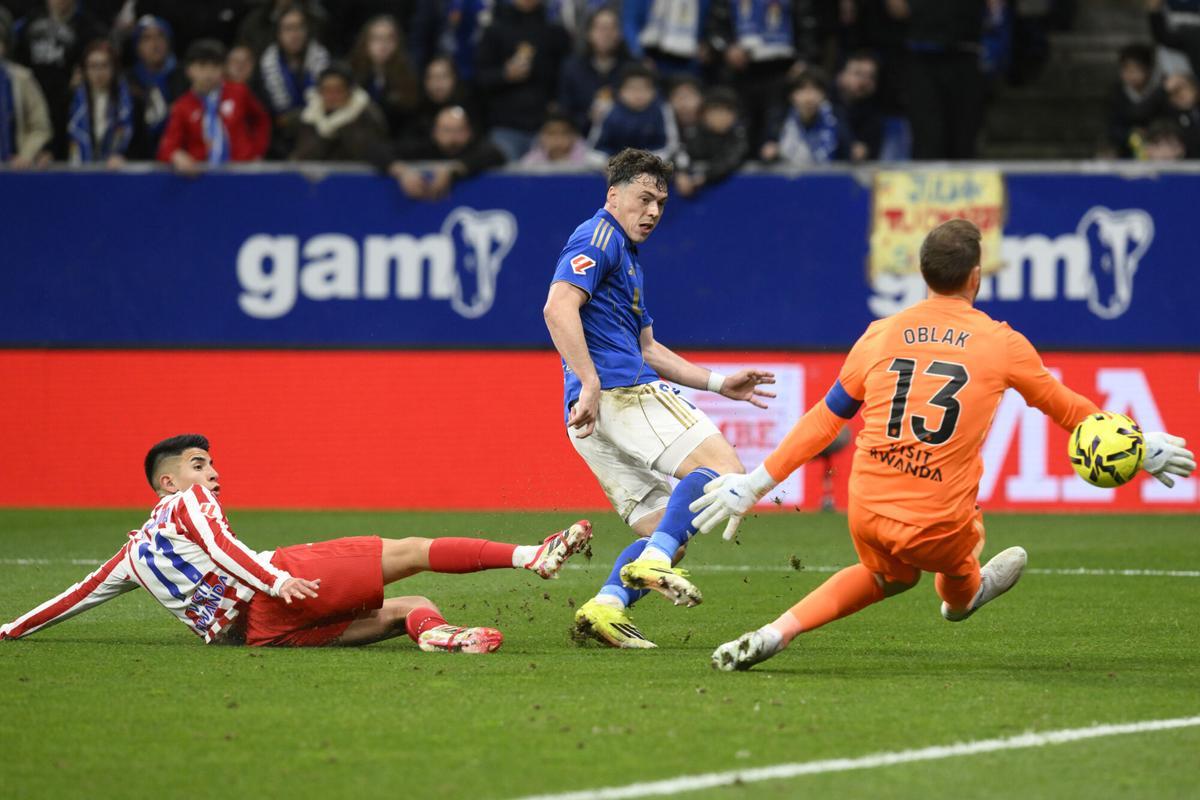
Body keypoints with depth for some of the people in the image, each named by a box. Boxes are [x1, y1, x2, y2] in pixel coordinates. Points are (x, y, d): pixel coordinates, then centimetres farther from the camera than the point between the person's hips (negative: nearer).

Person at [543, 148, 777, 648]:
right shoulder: (599, 238, -2)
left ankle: (608, 604, -14)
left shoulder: (628, 258, 29)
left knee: (668, 533, 5)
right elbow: (558, 307, -18)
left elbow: (647, 349, 35)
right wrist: (590, 384, -25)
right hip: (621, 393, -10)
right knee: (722, 467, -17)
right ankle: (652, 563, -31)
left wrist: (718, 384, 27)